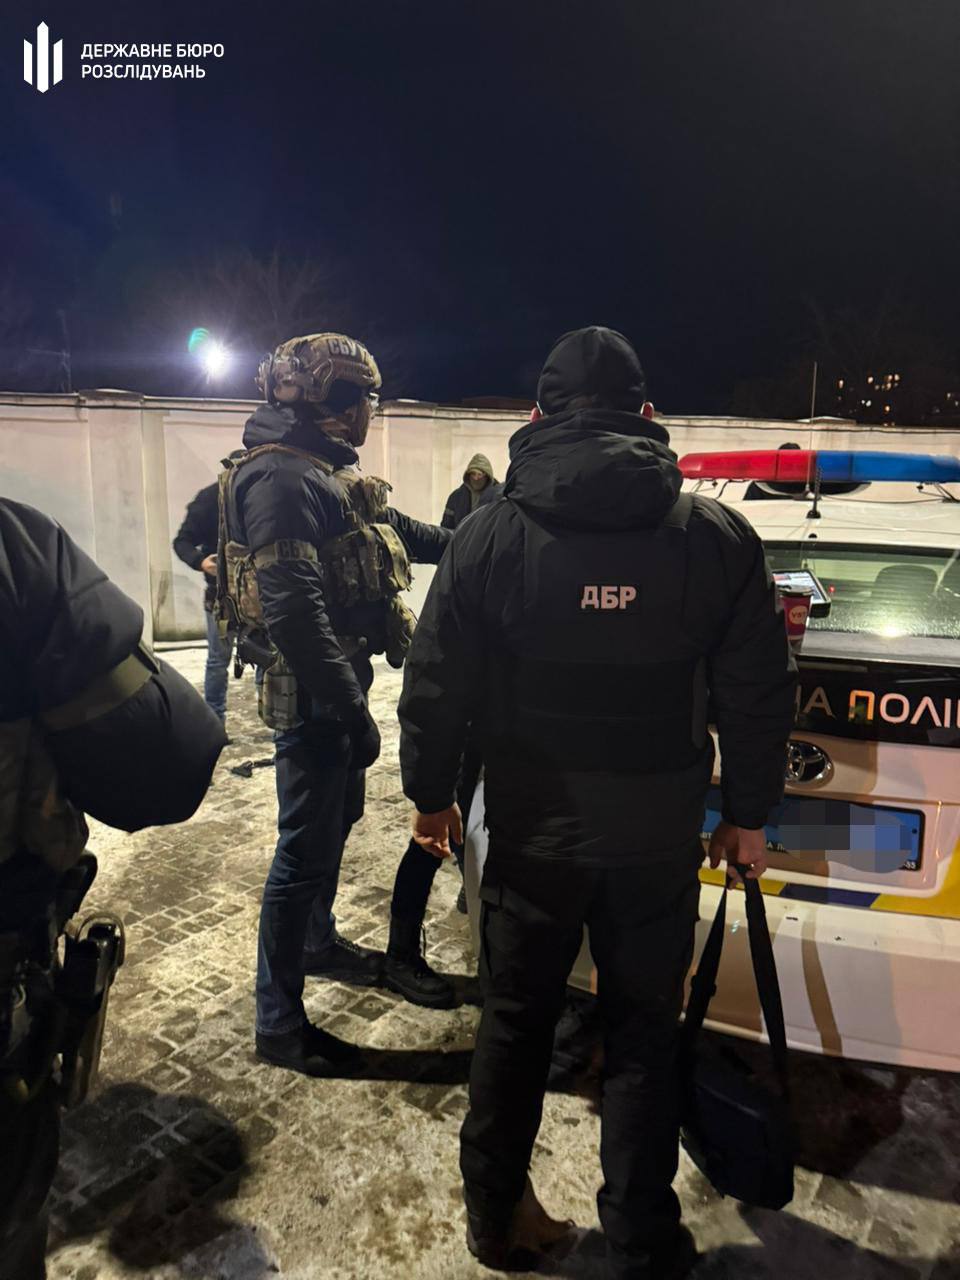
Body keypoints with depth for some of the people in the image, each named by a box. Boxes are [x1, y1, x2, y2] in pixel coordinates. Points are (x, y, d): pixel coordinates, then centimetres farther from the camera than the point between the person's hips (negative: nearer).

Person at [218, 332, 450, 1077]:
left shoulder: (326, 470, 13)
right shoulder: (280, 477, -20)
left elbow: (395, 531, 27)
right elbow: (293, 607, -27)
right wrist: (351, 706, -25)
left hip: (338, 680, 10)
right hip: (312, 690, -10)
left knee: (338, 817, 23)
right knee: (307, 847, -1)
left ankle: (319, 941, 46)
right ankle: (279, 1023, 15)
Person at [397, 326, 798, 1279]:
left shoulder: (490, 534, -8)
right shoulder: (718, 537, -6)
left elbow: (435, 686, -4)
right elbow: (758, 695, -2)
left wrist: (430, 794, 10)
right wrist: (747, 814, 10)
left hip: (533, 827, 1)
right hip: (660, 833, 0)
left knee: (514, 1021, 19)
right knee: (643, 1034, 17)